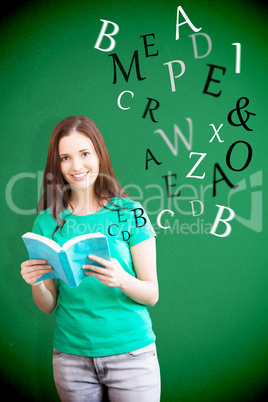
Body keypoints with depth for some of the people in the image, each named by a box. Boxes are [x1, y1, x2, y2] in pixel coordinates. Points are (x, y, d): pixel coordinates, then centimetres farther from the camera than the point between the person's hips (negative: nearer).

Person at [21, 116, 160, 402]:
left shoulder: (129, 212, -7)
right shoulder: (48, 221, 0)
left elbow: (152, 294, -6)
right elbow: (49, 306, 4)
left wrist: (121, 280, -26)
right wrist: (36, 283, -17)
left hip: (131, 353, -2)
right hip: (71, 355, 2)